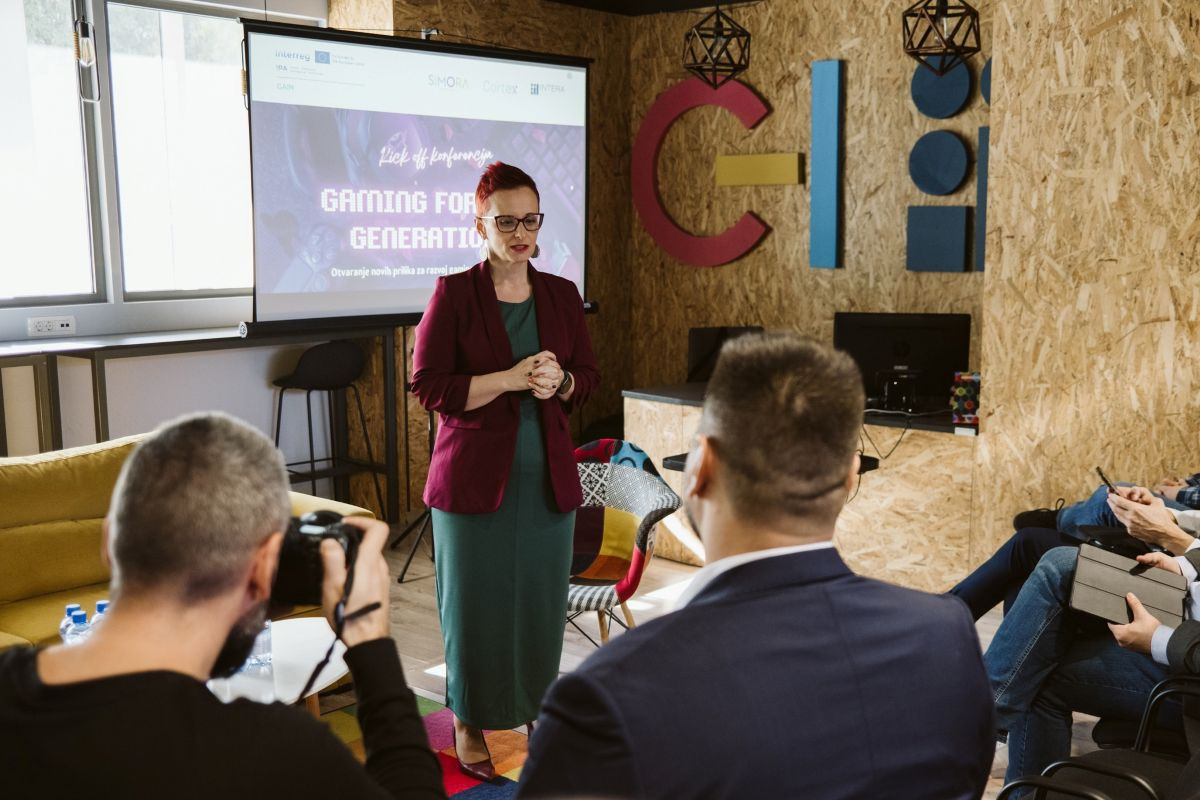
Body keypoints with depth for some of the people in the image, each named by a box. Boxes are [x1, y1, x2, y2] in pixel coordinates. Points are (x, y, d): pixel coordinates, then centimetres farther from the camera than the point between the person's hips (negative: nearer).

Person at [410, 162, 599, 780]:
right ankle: (469, 725, 21)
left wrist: (558, 381, -11)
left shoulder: (561, 295, 6)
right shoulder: (454, 294, -6)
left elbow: (588, 376, 11)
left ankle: (535, 710, 29)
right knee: (475, 600, 4)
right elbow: (427, 386, -11)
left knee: (541, 596, 10)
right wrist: (511, 379, -20)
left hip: (547, 474, 4)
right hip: (474, 474, -3)